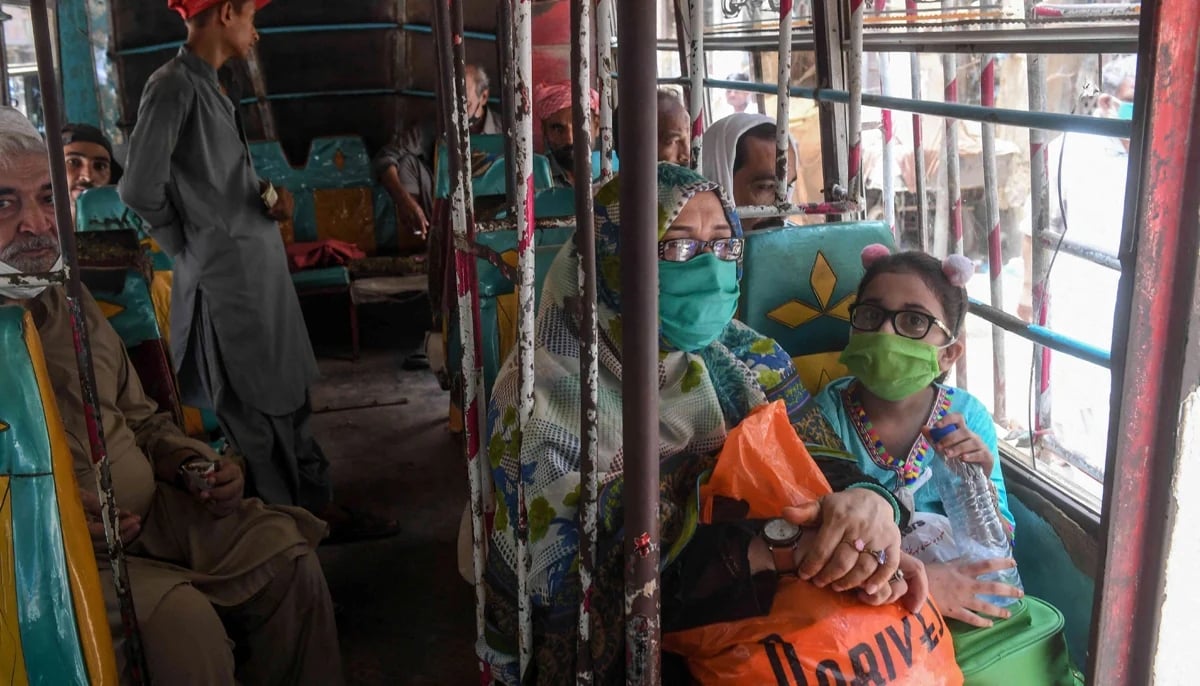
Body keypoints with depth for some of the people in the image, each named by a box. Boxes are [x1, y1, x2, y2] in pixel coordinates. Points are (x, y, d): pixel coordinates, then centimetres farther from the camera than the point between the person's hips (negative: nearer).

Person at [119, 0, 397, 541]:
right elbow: (140, 190, -18)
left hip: (259, 268, 9)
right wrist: (191, 247, -4)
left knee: (288, 395, 16)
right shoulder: (174, 86, -15)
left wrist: (267, 192, 0)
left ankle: (317, 505, 29)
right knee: (255, 413, 2)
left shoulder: (209, 87, 13)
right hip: (228, 278, -9)